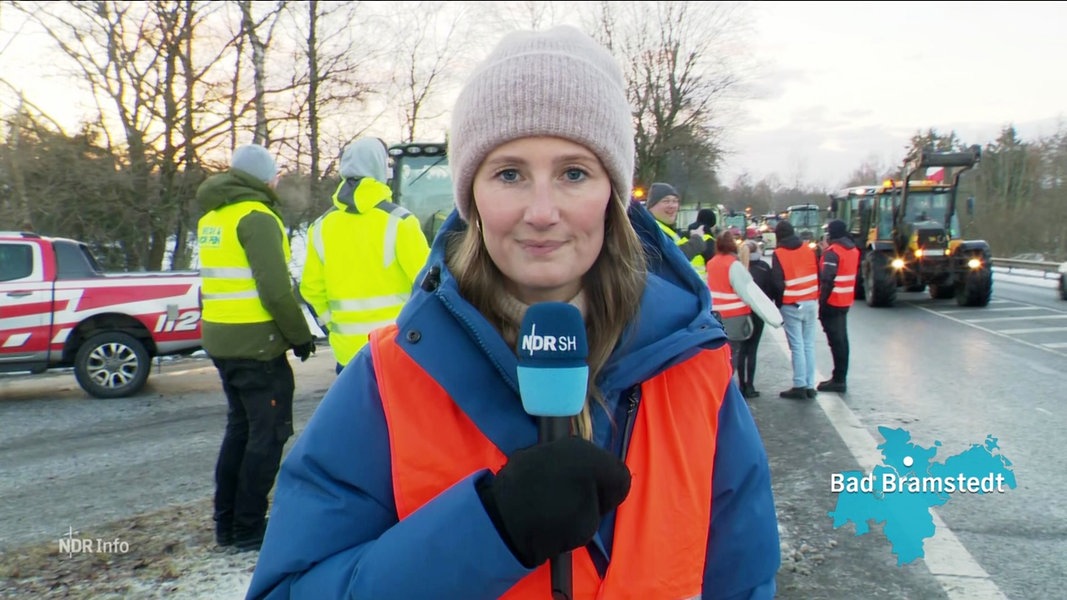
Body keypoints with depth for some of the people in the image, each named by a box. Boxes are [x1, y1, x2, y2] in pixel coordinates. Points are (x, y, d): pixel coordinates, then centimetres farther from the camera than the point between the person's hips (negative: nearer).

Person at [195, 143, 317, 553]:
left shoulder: (211, 218, 15)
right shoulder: (256, 217, -14)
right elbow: (276, 289, -20)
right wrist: (300, 335, -10)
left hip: (220, 342, 9)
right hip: (257, 344, -9)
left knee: (239, 428, 18)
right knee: (267, 434, 1)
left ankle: (226, 524, 24)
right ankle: (248, 530, 6)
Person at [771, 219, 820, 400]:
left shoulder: (778, 254, -8)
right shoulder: (808, 249, 7)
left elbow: (778, 283, -9)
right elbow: (818, 275, 10)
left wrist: (779, 302, 6)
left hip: (791, 305, -4)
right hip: (811, 303, 5)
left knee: (797, 346, -3)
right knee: (809, 345, 9)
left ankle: (800, 386, -3)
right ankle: (810, 385, 11)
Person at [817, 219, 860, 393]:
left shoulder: (833, 252, -16)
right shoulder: (853, 250, 11)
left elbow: (827, 279, -21)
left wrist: (822, 301, -18)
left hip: (832, 302, -8)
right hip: (846, 301, 8)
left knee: (836, 341, -5)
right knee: (842, 339, 13)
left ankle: (838, 380, -3)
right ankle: (841, 378, 20)